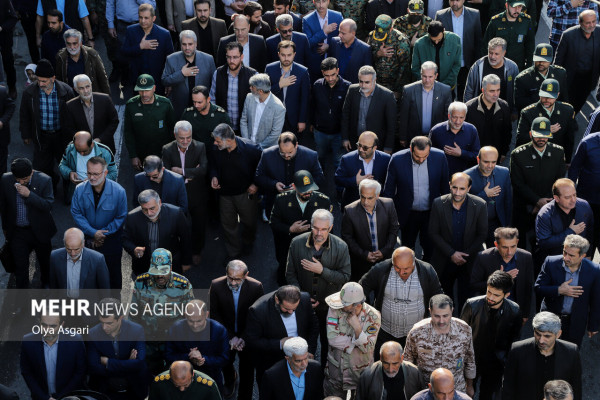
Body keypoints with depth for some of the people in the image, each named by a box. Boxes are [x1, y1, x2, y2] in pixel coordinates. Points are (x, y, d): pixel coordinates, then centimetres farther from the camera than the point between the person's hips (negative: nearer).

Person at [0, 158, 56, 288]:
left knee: (44, 261, 20)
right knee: (20, 265, 6)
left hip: (39, 230, 0)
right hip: (17, 232, 1)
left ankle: (46, 285, 46)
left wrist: (29, 194, -31)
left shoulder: (44, 180, -18)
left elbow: (48, 205, -20)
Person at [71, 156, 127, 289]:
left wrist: (103, 234, -14)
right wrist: (93, 233, -16)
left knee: (113, 273, 12)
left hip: (111, 240, -2)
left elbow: (121, 217, -11)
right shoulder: (80, 189, -14)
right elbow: (76, 213, -7)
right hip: (87, 239, 2)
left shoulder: (118, 191, -20)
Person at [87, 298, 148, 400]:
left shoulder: (137, 330, -7)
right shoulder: (93, 334, -5)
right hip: (104, 391, 1)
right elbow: (93, 368, -10)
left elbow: (139, 364, -16)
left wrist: (107, 361, -14)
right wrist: (127, 365, -15)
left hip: (134, 391, 0)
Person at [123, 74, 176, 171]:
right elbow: (128, 132, 1)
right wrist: (133, 156, -2)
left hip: (163, 155, -1)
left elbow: (173, 129, 2)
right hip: (141, 156, 1)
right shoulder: (131, 105, -7)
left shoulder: (165, 104, -9)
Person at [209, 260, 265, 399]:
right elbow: (214, 315, -13)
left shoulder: (256, 287, -22)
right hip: (225, 335, 2)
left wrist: (244, 338, -19)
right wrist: (231, 337, -17)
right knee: (226, 363, 27)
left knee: (247, 370, 12)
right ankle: (229, 381, 61)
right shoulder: (216, 286, -21)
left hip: (247, 337, -2)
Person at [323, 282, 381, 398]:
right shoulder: (335, 309, -14)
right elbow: (332, 338, -19)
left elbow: (367, 348, -18)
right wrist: (356, 343, -18)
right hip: (336, 369, 1)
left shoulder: (373, 316, -15)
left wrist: (357, 327, -29)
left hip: (361, 372, -1)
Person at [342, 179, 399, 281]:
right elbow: (347, 237, -7)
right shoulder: (350, 211, -15)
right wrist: (364, 254, -14)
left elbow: (393, 230, 0)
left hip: (385, 259, 2)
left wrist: (384, 251, -10)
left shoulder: (388, 205, -9)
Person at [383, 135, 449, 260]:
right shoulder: (397, 160, -19)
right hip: (408, 214, 0)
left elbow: (445, 186, -1)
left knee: (430, 250, 12)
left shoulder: (439, 157, -16)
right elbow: (388, 190, -7)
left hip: (431, 213, 1)